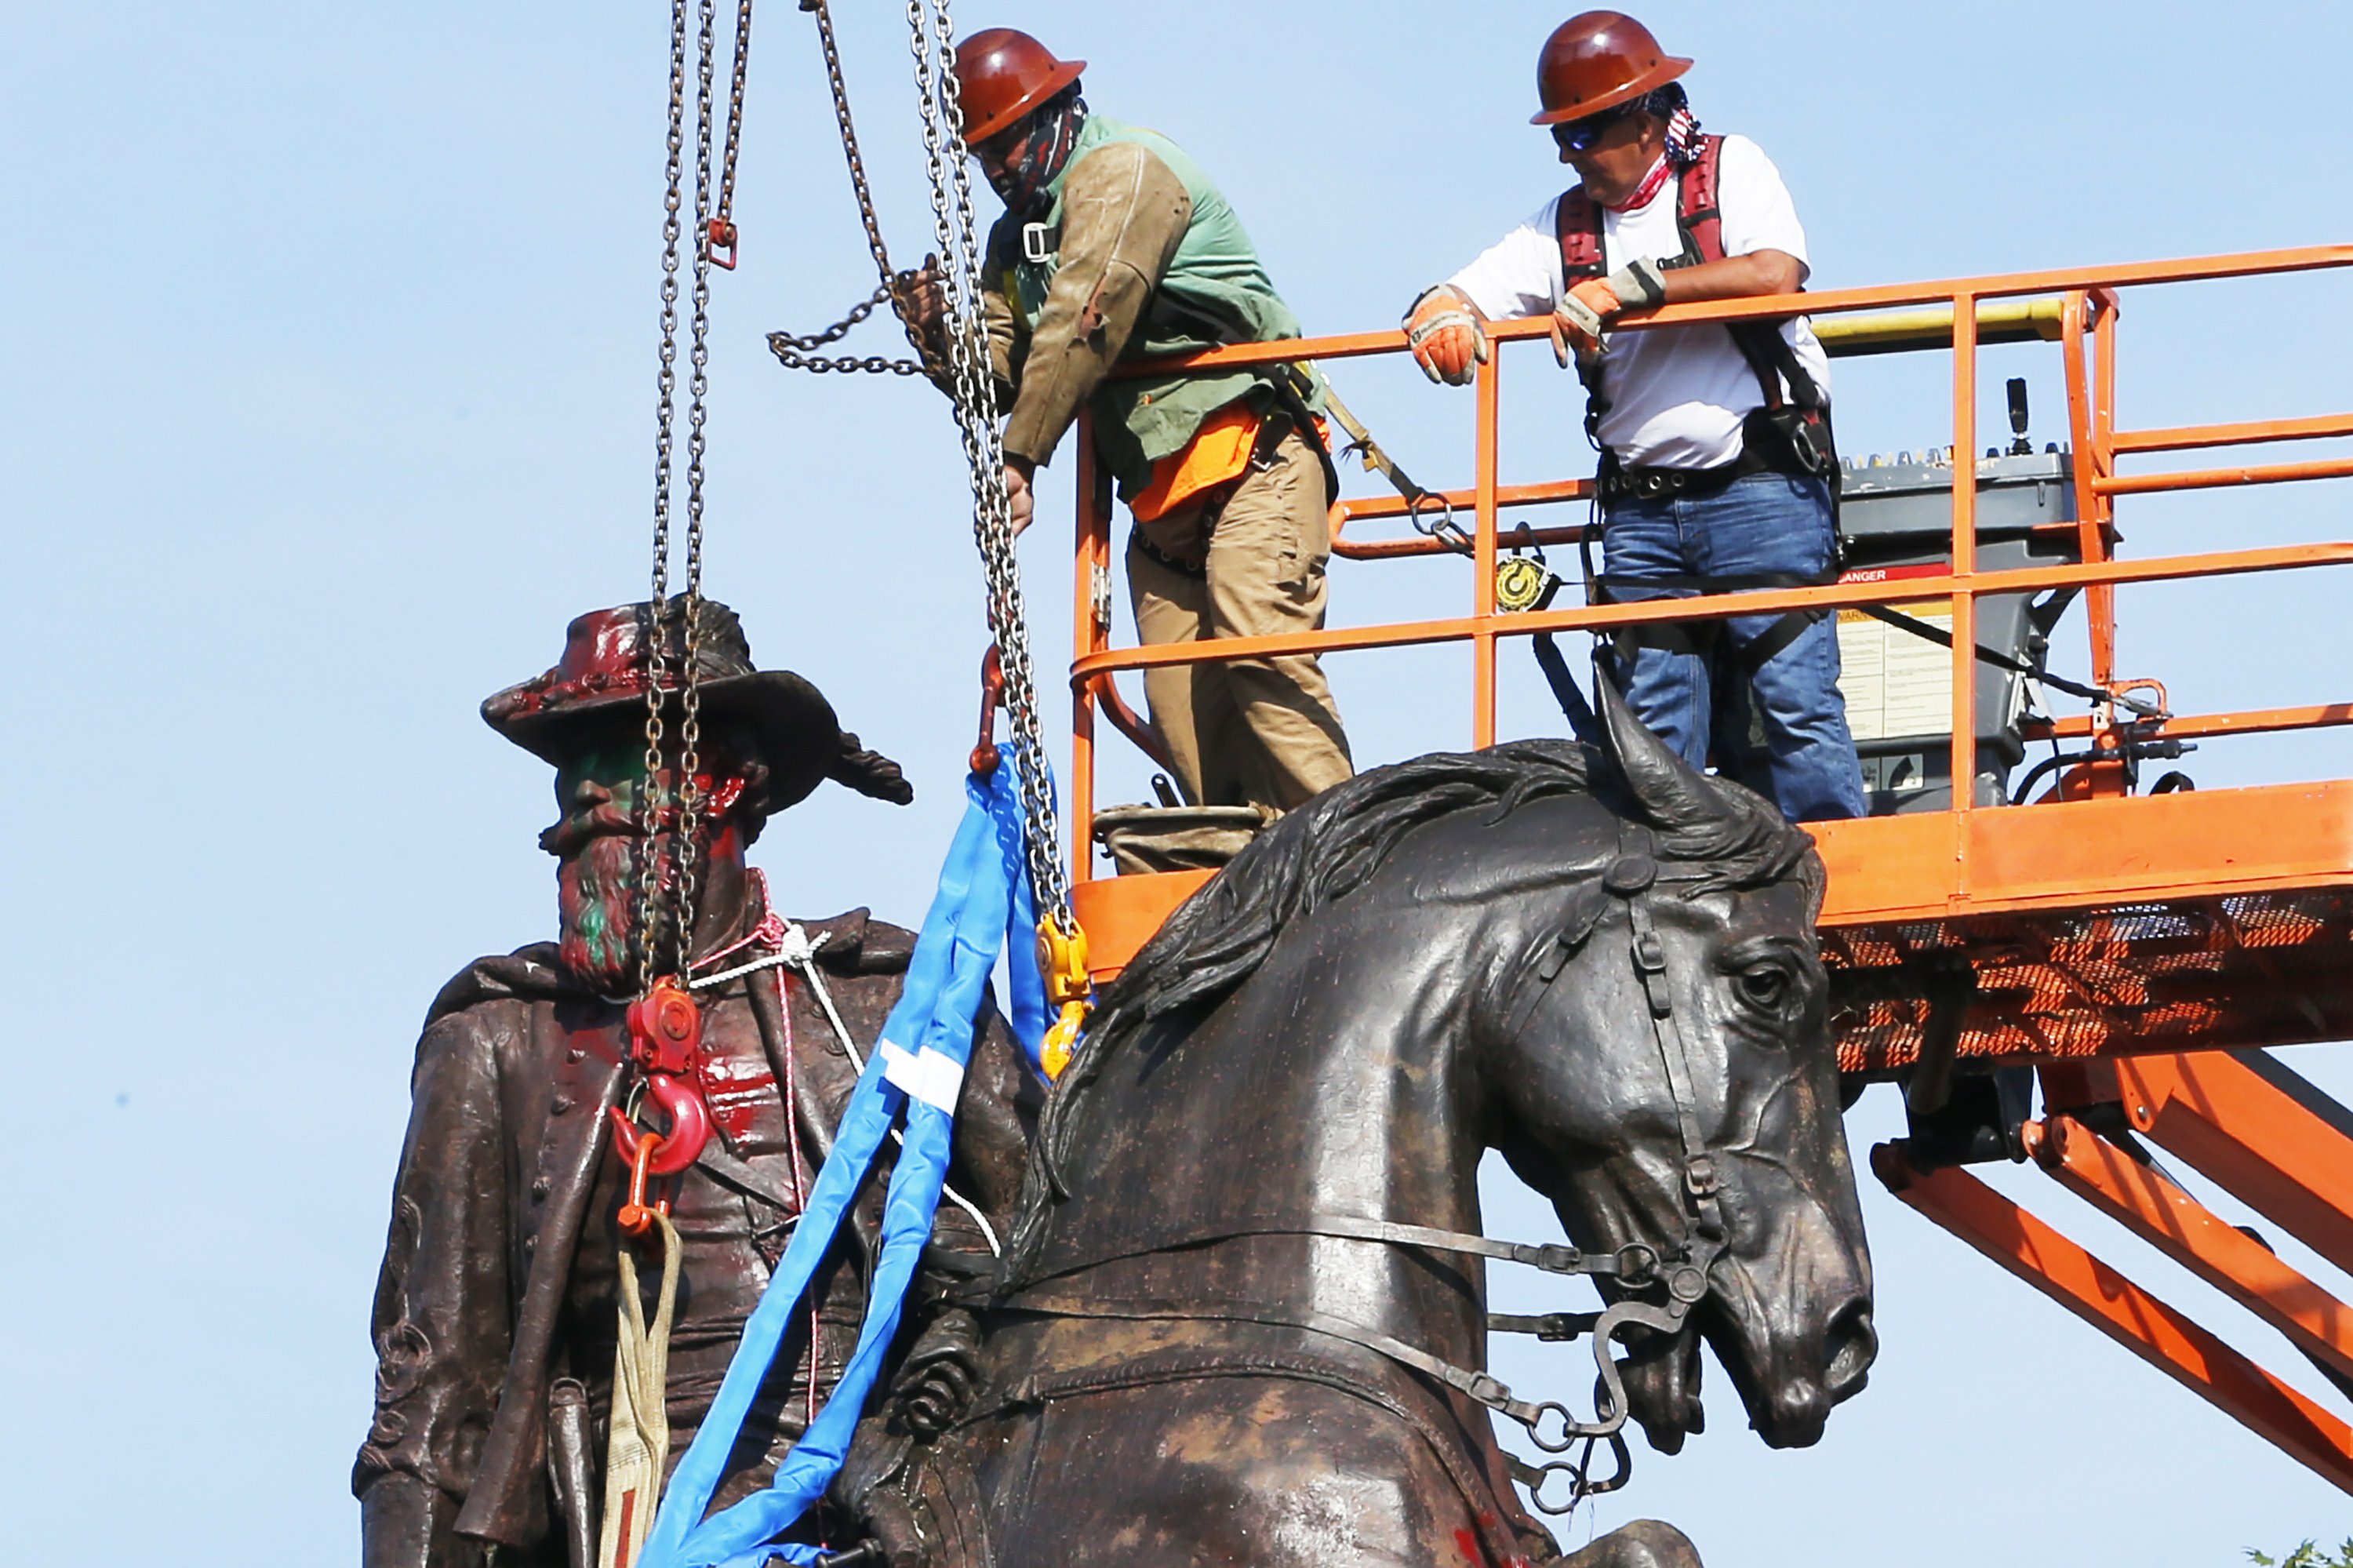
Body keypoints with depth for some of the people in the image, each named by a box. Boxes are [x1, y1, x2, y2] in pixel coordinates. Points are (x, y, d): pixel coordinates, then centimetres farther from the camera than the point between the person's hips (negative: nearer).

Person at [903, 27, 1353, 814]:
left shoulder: (1121, 171, -6)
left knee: (1259, 648, -24)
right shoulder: (1017, 240, 22)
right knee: (1179, 702, -4)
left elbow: (1086, 323, -17)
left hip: (1250, 459, -9)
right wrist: (943, 335, -6)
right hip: (1161, 498, 9)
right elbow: (1000, 377, 16)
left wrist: (1020, 458, -21)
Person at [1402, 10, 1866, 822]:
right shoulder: (1566, 226, 15)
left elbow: (1774, 277, -15)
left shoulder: (1729, 169, 3)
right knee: (1653, 732, 1)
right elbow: (1452, 300, 12)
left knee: (1798, 705, -9)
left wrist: (1631, 287, -16)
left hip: (1761, 490, -5)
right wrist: (1444, 316, -14)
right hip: (1641, 508, 5)